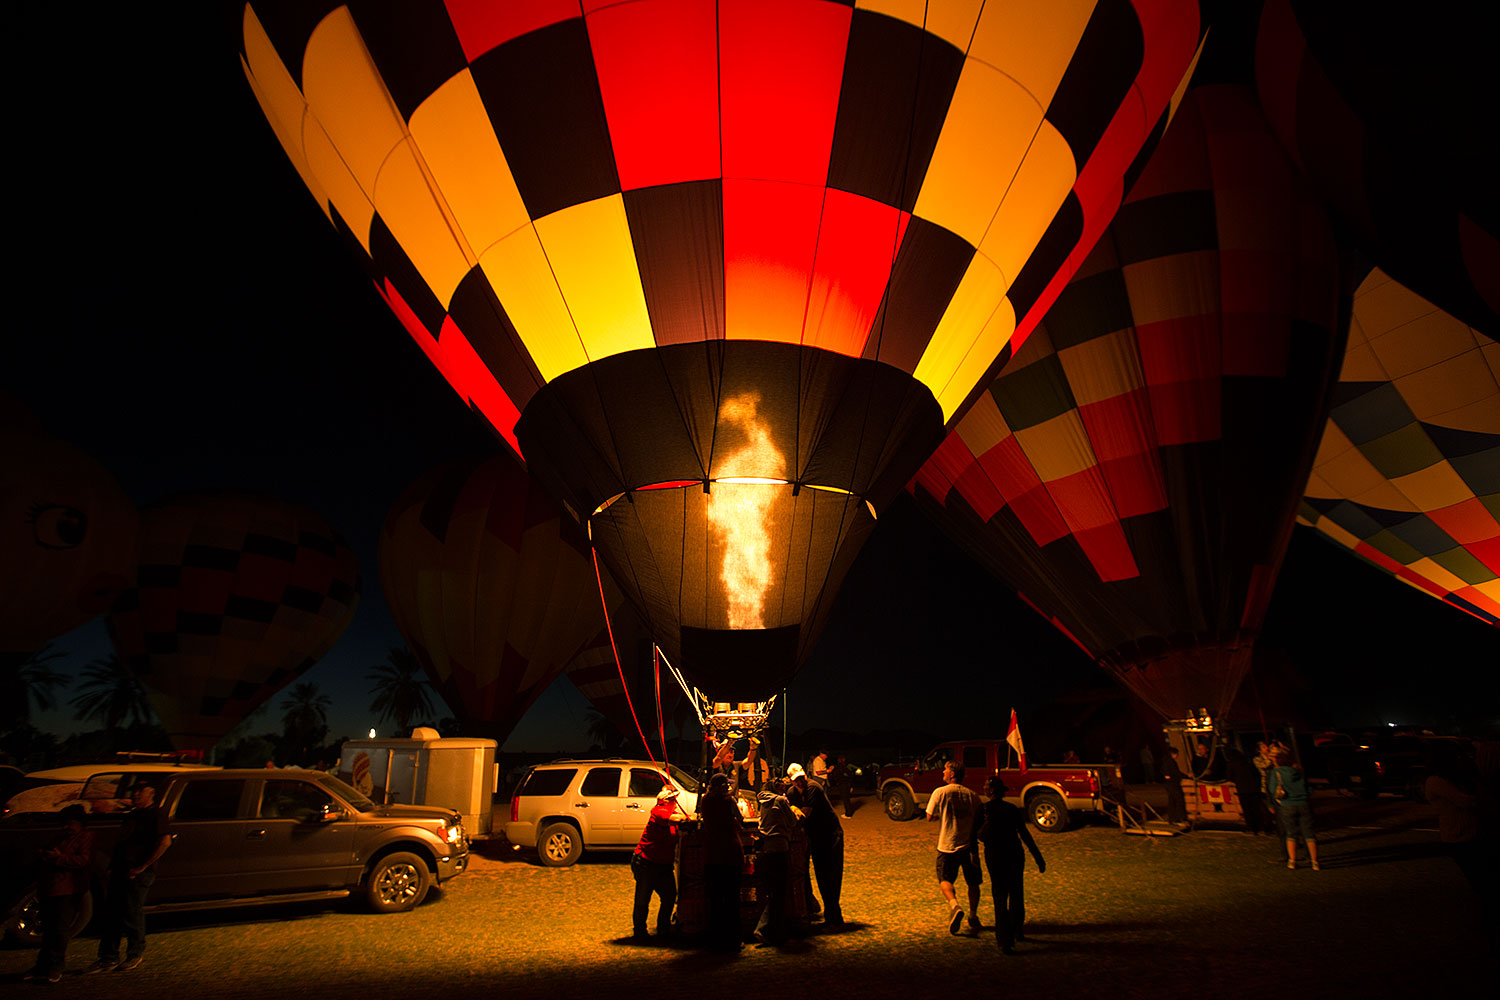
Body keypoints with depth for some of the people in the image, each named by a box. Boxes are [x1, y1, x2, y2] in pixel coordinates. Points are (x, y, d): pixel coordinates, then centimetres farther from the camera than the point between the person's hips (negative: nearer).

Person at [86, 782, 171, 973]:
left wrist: (141, 867, -19)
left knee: (132, 914, -1)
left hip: (138, 873, -8)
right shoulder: (132, 815, 18)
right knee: (111, 914, 9)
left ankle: (136, 954, 16)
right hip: (120, 871, 8)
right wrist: (113, 864, 12)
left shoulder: (155, 814, -10)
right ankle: (108, 959, 19)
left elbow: (165, 842, -20)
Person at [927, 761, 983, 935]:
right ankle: (973, 916, 19)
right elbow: (981, 819, 3)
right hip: (969, 845, 3)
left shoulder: (940, 792, -8)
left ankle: (954, 905, -17)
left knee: (945, 879, 8)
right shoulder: (971, 794, 1)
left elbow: (930, 818, -3)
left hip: (947, 845, -3)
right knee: (973, 883, 19)